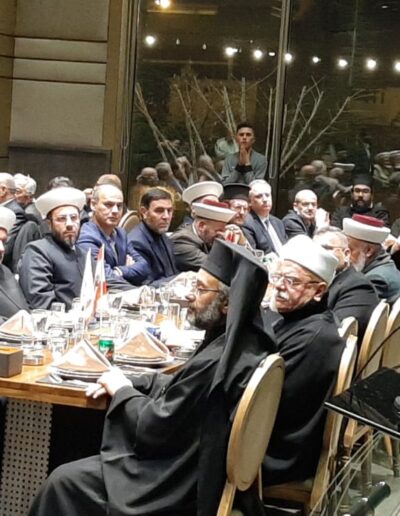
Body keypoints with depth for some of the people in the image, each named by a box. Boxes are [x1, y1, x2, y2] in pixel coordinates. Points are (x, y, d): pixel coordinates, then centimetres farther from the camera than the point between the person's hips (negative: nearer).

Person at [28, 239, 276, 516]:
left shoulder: (214, 362, -32)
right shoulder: (247, 339, -4)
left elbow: (154, 428, -22)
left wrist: (122, 391, -5)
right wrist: (132, 383, 1)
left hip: (185, 483, -9)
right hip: (209, 463, 9)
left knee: (64, 481, -1)